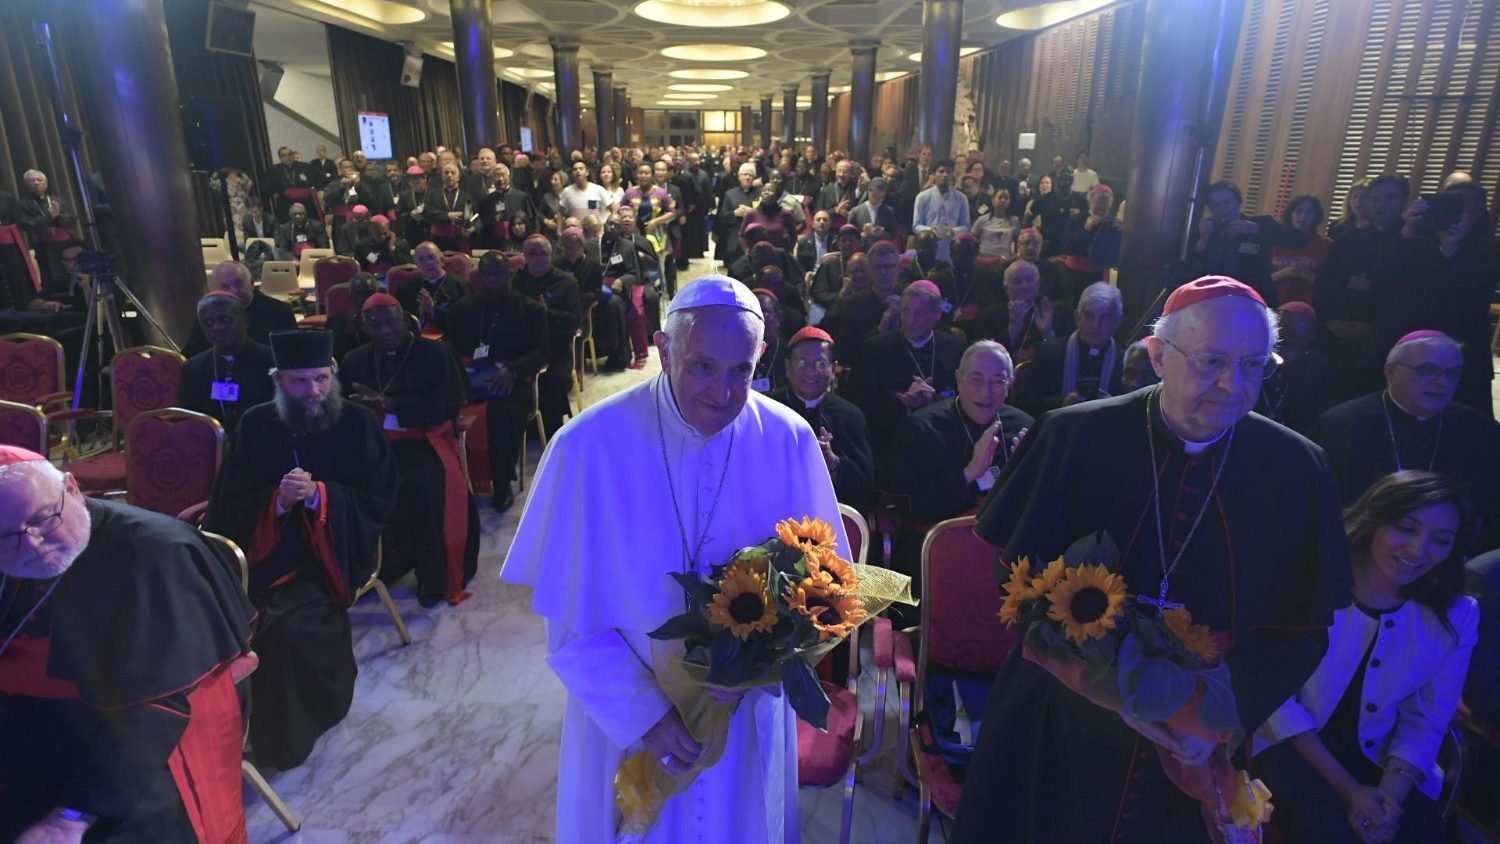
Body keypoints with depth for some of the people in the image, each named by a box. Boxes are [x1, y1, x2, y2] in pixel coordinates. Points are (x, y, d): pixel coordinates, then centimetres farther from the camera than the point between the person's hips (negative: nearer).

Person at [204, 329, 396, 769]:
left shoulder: (358, 424, -4)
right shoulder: (256, 424, 3)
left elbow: (379, 501, -6)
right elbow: (229, 503, 2)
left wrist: (318, 495, -21)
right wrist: (276, 500, -19)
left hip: (330, 551, -3)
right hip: (263, 546, 3)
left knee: (286, 624, -25)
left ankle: (286, 732, 1)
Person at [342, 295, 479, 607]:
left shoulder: (437, 354, 4)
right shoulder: (355, 361, 18)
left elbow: (447, 408, -5)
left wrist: (388, 403, -12)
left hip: (422, 443, -4)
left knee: (420, 485, -35)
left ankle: (433, 578, -17)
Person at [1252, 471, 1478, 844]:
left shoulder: (1456, 617, -4)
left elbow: (1426, 721, 3)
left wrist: (1391, 794, -14)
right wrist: (1348, 789, -16)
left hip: (1375, 755, 4)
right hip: (1293, 743, -3)